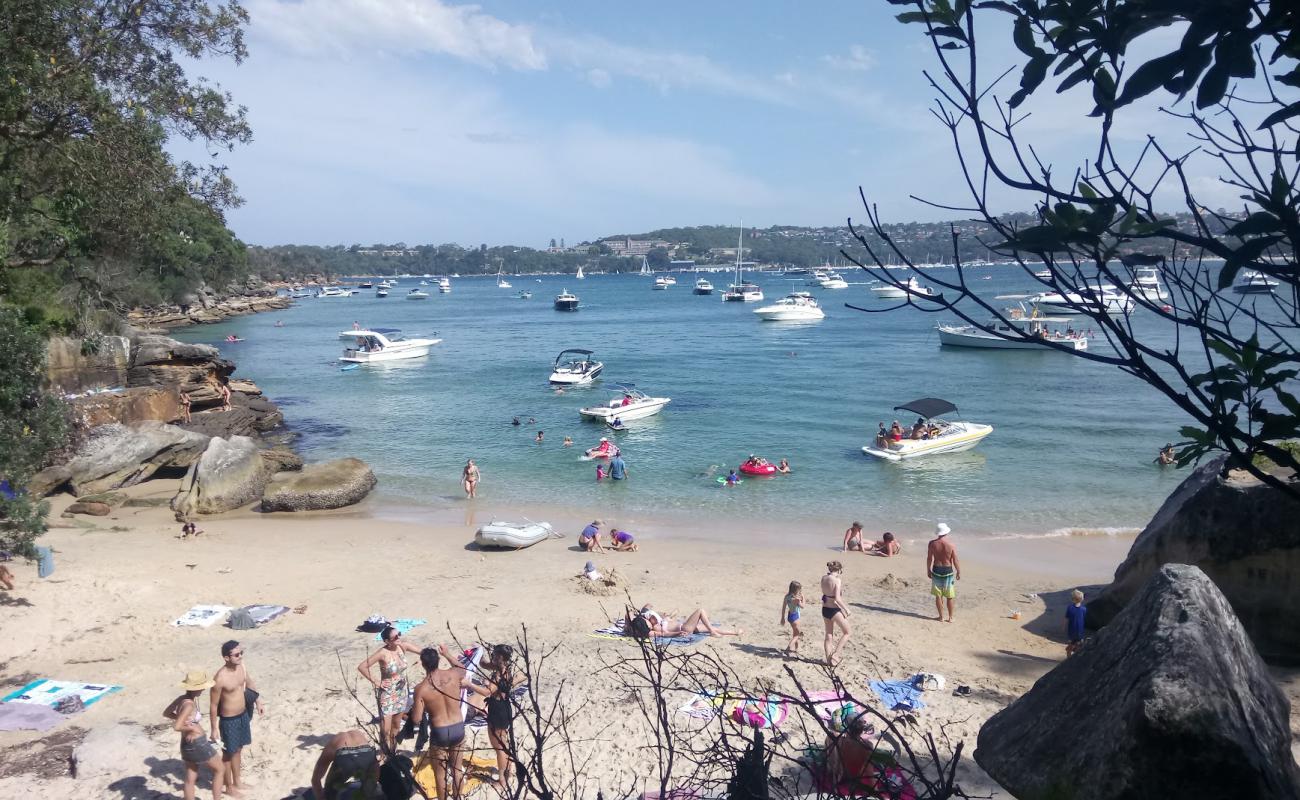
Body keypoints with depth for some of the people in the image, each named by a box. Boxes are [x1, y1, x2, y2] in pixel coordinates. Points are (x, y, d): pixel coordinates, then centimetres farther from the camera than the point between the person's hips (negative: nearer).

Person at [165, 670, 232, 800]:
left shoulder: (182, 699, -1)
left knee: (190, 778, 17)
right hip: (197, 744, -8)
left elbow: (166, 713, 15)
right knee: (220, 769, 12)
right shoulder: (189, 704, -27)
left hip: (187, 745, 8)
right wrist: (192, 728, -17)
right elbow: (176, 727, -33)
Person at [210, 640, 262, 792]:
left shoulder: (242, 667, -7)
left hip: (244, 715, 7)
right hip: (229, 720, -7)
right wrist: (214, 730, -13)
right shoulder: (220, 678, -27)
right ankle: (229, 786, 31)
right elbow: (213, 705, -18)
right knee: (228, 753, 13)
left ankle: (237, 782, 40)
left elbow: (250, 683, 13)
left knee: (238, 749, 22)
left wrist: (258, 702, 21)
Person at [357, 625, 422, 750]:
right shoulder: (382, 653, -23)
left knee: (396, 726, 17)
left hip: (402, 692, 5)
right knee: (385, 730, -6)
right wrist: (375, 682, -15)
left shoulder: (403, 646, -9)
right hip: (387, 694, -5)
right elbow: (361, 667, -21)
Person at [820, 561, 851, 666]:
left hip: (825, 609, 7)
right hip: (834, 610, -7)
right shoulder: (837, 581, -20)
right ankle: (835, 654, 8)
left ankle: (829, 659, 25)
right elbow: (837, 599, -23)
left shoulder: (823, 578, 0)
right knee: (847, 632, 13)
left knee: (829, 635, 18)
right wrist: (846, 609, -11)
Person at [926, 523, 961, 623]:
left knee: (938, 596, 11)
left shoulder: (932, 543, -8)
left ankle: (941, 617, 16)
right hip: (948, 571, -1)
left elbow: (929, 558, -2)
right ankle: (950, 617, 19)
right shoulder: (951, 545, -12)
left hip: (936, 570, 1)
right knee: (950, 596, 12)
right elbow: (955, 561, -7)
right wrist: (958, 572, 7)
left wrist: (928, 570, 11)